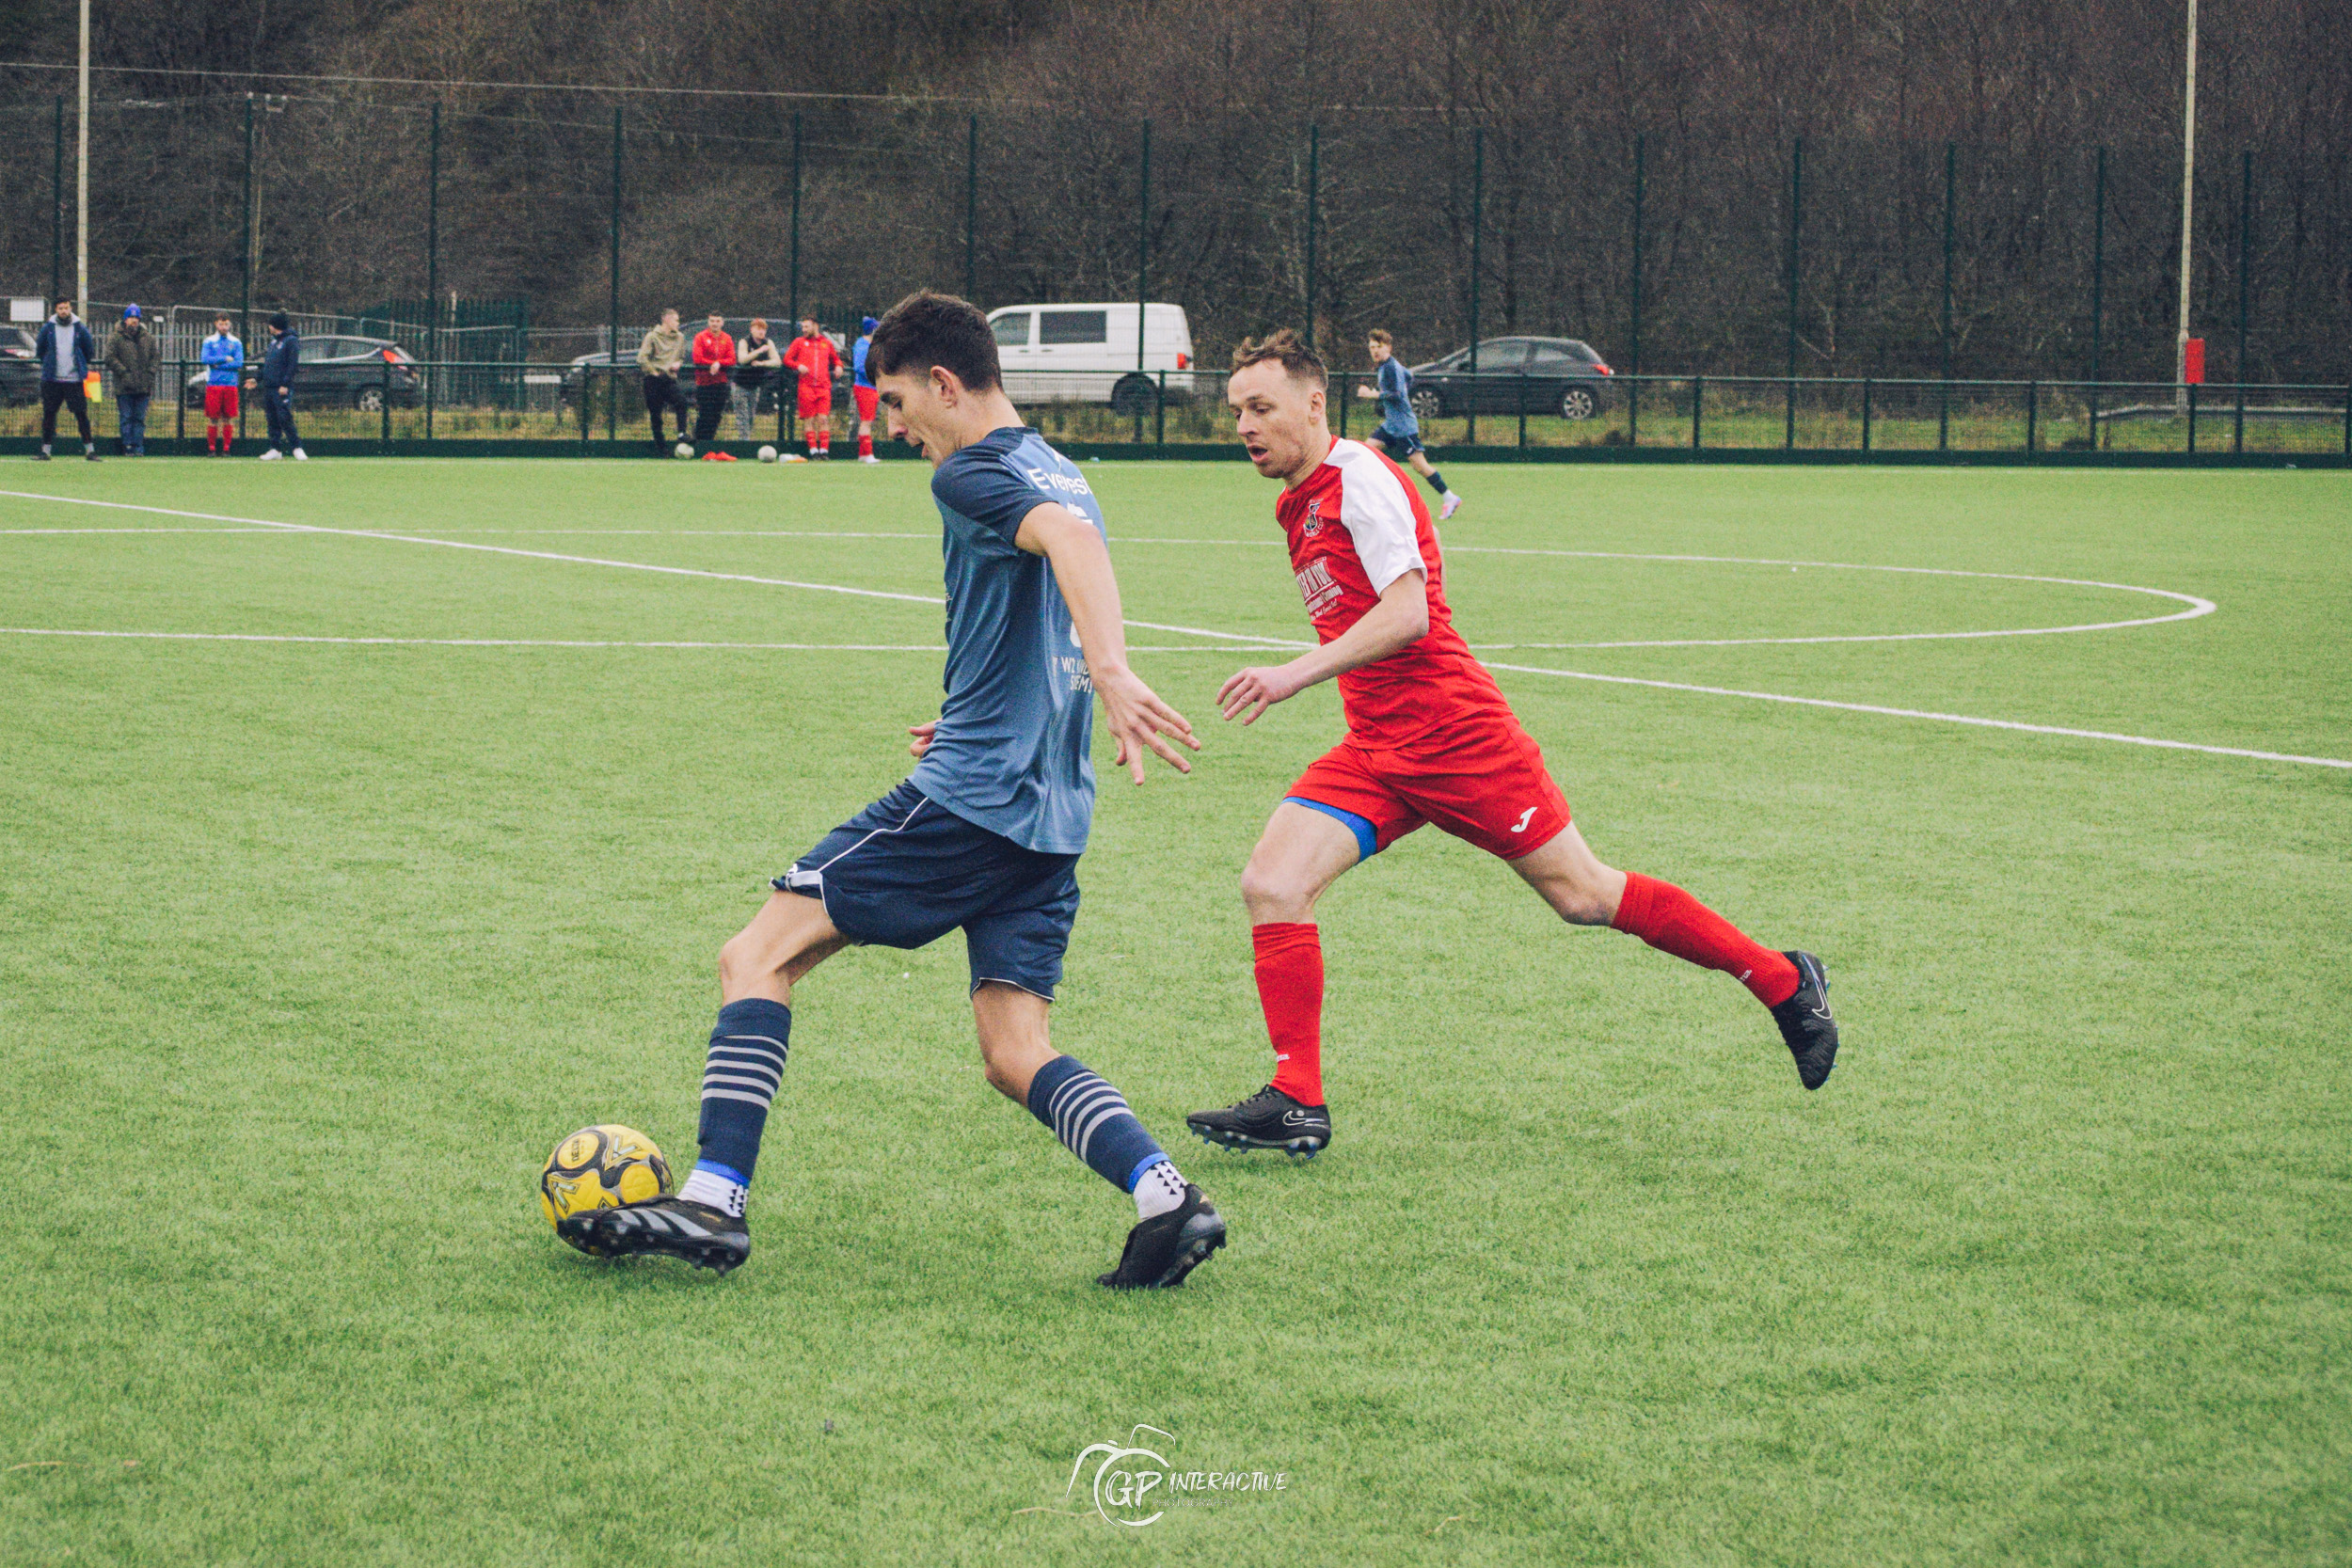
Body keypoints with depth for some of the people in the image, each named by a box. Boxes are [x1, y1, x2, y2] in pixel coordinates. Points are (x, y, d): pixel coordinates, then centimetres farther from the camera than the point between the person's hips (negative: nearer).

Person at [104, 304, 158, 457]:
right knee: (126, 417, -2)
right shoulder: (116, 338, 1)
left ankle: (138, 448, 5)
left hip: (144, 386, 3)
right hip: (124, 387, -3)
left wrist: (150, 373, 0)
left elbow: (156, 357, 15)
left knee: (139, 418, 4)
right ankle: (127, 447, 1)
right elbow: (110, 358, -4)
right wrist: (124, 373, -12)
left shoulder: (148, 338, 12)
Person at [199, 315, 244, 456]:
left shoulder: (236, 343, 11)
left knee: (228, 418, -2)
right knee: (212, 418, -4)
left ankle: (226, 449, 2)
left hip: (231, 384, 1)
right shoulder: (209, 342, 9)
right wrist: (225, 359, -8)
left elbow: (239, 363, -1)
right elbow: (205, 358, -6)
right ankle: (211, 448, 0)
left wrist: (217, 364, -6)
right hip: (213, 384, -1)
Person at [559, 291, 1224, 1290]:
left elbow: (1071, 540, -28)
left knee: (757, 958, -3)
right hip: (1049, 819, 9)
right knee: (1015, 1057, 5)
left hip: (963, 797, -9)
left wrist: (1110, 673, -41)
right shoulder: (1057, 477, 20)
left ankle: (712, 1202, -12)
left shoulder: (972, 475, -8)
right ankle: (1166, 1198, -14)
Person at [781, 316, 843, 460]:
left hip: (823, 387, 0)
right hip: (806, 387, 0)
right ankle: (813, 452, -1)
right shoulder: (799, 342, 10)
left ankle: (824, 451, -7)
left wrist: (838, 366, 3)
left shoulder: (826, 343, 14)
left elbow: (835, 358, 25)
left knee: (823, 419, -7)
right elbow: (787, 359, 10)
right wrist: (798, 366, -9)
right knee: (809, 420, -2)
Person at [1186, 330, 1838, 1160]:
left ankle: (1784, 983, 17)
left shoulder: (1360, 478, -14)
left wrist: (1293, 675, -29)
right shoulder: (1299, 505, 14)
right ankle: (1297, 1104, -9)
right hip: (1371, 750, 8)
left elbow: (1407, 613, -24)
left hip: (1453, 733, -8)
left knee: (1582, 895, 0)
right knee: (1270, 885, -11)